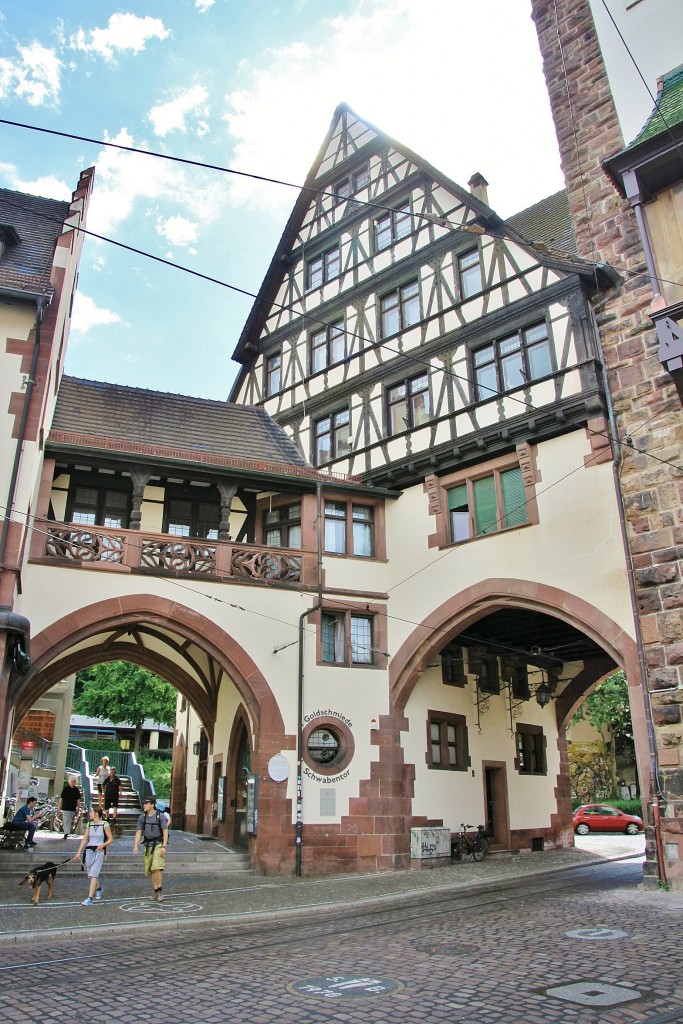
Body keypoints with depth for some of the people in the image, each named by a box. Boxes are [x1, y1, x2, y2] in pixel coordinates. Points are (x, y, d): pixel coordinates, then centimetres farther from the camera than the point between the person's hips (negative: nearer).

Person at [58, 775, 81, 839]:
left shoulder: (76, 789, 3)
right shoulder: (65, 789, -8)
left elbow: (78, 799, 9)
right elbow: (61, 798, -5)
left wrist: (78, 807, 8)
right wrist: (59, 806, -6)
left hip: (73, 808, 4)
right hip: (65, 808, -4)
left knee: (70, 821, 12)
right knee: (66, 820, -11)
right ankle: (66, 833, -13)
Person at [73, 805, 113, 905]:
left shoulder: (104, 824, -6)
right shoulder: (89, 824, 8)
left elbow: (110, 839, -2)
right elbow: (84, 839, 11)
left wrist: (103, 845, -18)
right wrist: (78, 852, 6)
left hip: (99, 852, -5)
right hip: (89, 851, 5)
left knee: (93, 875, -12)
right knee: (91, 875, 13)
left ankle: (90, 899, -12)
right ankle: (99, 889, 40)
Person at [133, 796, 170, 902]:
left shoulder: (161, 816, -8)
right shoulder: (142, 817, 5)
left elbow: (165, 832, -9)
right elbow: (138, 832, 3)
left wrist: (164, 847, -17)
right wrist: (135, 846, -11)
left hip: (158, 844, -5)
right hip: (147, 846, 5)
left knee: (157, 867, -18)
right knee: (151, 870, 7)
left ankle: (160, 890, -7)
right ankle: (156, 892, 17)